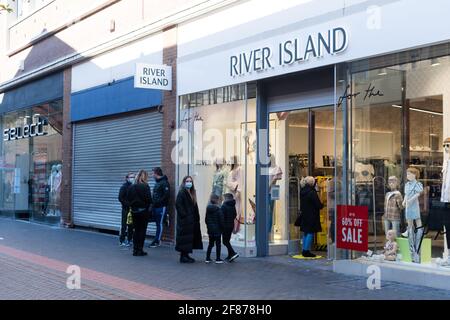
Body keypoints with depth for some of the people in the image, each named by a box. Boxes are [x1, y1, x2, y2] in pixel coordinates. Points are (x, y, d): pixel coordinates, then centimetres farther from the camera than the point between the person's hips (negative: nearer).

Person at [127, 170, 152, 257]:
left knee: (136, 230, 13)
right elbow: (148, 199, -15)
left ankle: (135, 249, 14)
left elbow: (128, 198, 3)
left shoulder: (131, 186, 3)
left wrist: (132, 206, 10)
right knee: (142, 230, 3)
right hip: (143, 210, -5)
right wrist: (149, 207, 0)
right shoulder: (145, 186, -12)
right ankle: (140, 250, 3)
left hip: (134, 211, 5)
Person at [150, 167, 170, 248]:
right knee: (158, 223, 9)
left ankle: (157, 241, 0)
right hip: (156, 207, 8)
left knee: (160, 224, -3)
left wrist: (158, 202, -18)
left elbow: (166, 195, -18)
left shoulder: (164, 183, -10)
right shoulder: (157, 183, 18)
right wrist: (153, 202, 8)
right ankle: (157, 240, 13)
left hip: (161, 207, -8)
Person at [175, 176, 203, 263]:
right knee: (185, 237, -6)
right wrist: (184, 215, -20)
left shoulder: (192, 193, 15)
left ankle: (186, 255, 18)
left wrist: (196, 218, 9)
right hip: (184, 220, -9)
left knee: (190, 238, 11)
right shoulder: (181, 193, -10)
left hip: (191, 220, 9)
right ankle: (183, 256, -1)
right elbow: (178, 205, -18)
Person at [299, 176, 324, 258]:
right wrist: (322, 205, 2)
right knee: (310, 233, -3)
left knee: (306, 233, 14)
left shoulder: (302, 191, 5)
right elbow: (318, 205, -14)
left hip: (304, 215, 8)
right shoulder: (312, 192, -18)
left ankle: (304, 250, 19)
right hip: (312, 216, -8)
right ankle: (306, 251, -4)